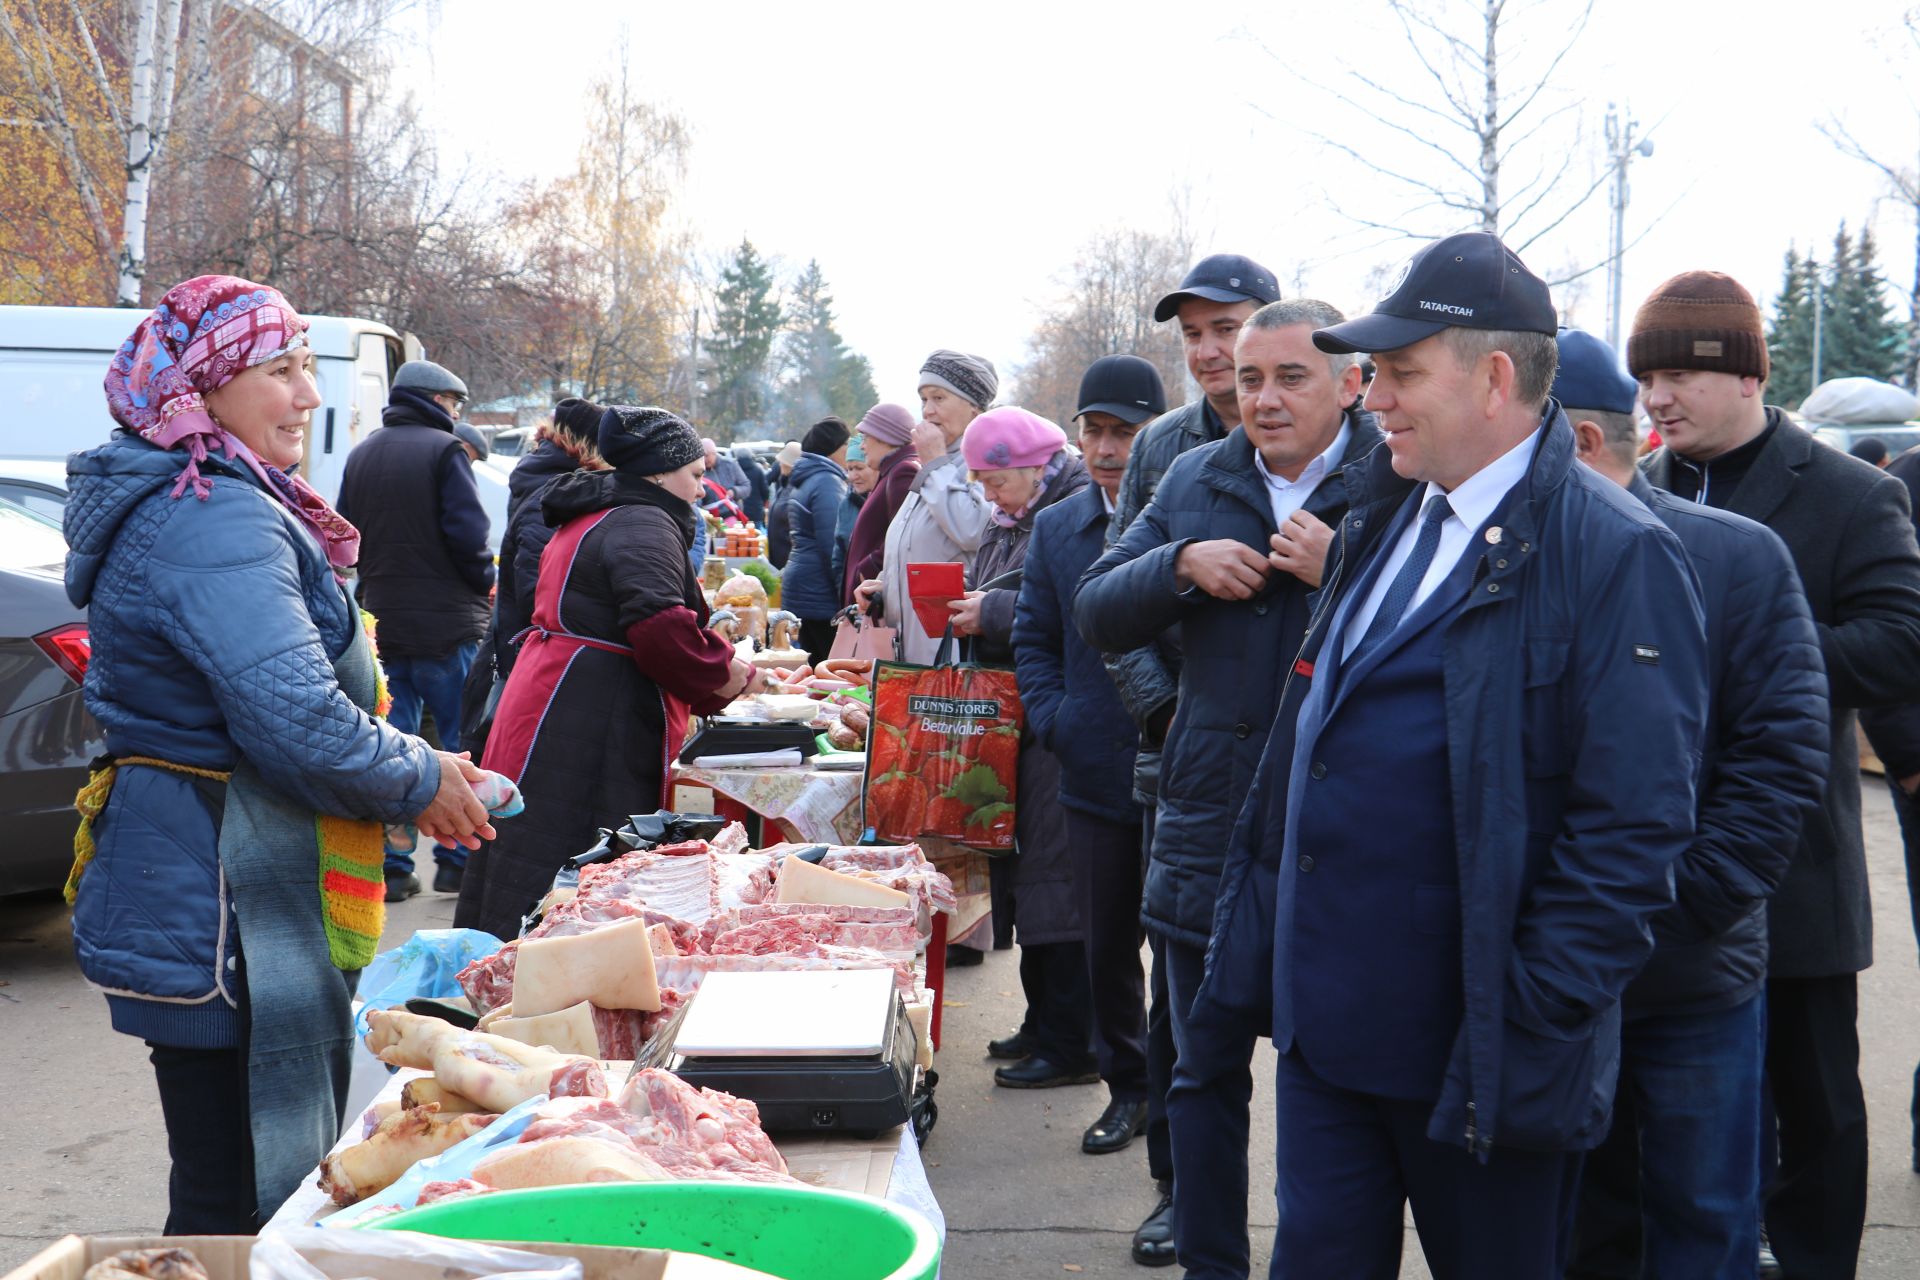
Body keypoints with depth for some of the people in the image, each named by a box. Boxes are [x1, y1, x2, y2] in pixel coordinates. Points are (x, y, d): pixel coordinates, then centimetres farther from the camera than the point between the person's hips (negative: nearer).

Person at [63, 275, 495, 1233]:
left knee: (249, 1183, 18)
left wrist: (412, 766, 13)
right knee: (240, 1202, -2)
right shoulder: (216, 523, -19)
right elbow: (297, 718, -26)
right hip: (223, 927, -11)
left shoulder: (187, 504, 17)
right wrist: (418, 783, -9)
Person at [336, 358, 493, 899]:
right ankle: (458, 860, 7)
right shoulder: (443, 450, -9)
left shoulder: (360, 456, 11)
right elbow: (467, 534, -16)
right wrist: (485, 584, 0)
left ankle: (391, 867, 8)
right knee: (464, 743, 5)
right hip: (447, 624, -6)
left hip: (382, 625, 6)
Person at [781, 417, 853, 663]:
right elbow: (833, 547, -19)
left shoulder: (804, 481, 18)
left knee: (814, 667, 12)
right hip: (821, 595, -10)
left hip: (800, 588, 10)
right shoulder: (828, 482, -13)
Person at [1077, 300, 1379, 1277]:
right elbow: (1096, 616, 7)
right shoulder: (1193, 482, 7)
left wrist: (1342, 572, -26)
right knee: (1206, 1075, 16)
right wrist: (1181, 566, -9)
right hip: (1208, 831, 5)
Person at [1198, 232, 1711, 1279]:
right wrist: (1257, 936, 14)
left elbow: (1633, 827, -17)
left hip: (1471, 1053, -6)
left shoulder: (1614, 555, -14)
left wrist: (1532, 1026, -19)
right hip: (1322, 1019, 7)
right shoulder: (1384, 520, 10)